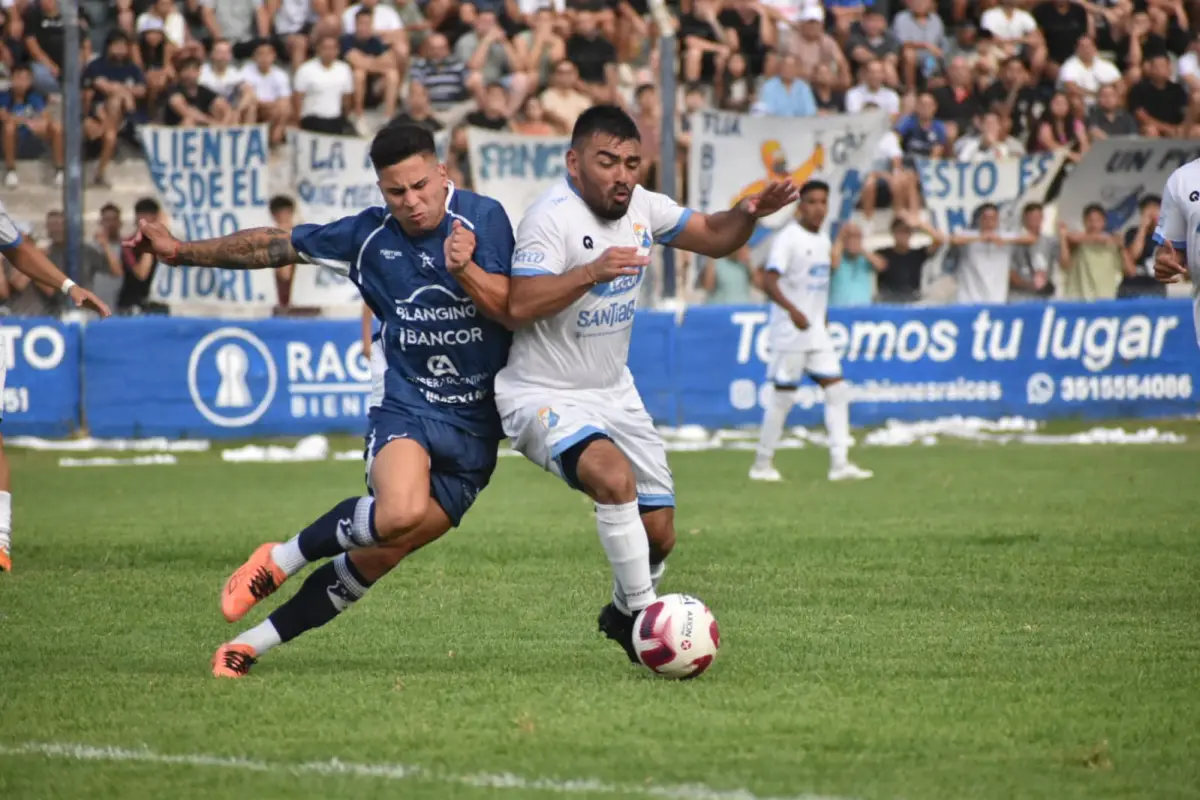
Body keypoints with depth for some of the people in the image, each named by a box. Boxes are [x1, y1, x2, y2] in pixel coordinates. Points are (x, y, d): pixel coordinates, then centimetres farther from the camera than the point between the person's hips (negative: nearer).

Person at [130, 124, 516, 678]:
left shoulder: (483, 217, -4)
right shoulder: (369, 236, 1)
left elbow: (513, 311, -8)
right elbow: (277, 245, 12)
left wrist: (466, 269, -26)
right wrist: (182, 252, 13)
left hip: (474, 428, 0)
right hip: (404, 408, 0)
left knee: (374, 560, -3)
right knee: (401, 512, -33)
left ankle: (254, 643, 13)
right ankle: (281, 560, -6)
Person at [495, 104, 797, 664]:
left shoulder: (639, 205, 1)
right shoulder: (552, 217, -22)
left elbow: (713, 238, 11)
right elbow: (519, 306, -33)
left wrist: (748, 213, -10)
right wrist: (592, 271, -43)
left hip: (614, 392, 8)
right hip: (544, 397, -8)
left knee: (658, 534, 7)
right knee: (613, 476, -35)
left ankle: (622, 616, 37)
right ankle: (646, 617, -24)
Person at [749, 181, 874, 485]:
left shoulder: (823, 241, 12)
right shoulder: (788, 238, -13)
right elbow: (769, 281, -24)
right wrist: (792, 310, -38)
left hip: (815, 328, 8)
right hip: (789, 331, -8)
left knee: (837, 390, 0)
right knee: (784, 395, -1)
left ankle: (839, 463, -1)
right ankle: (762, 464, 10)